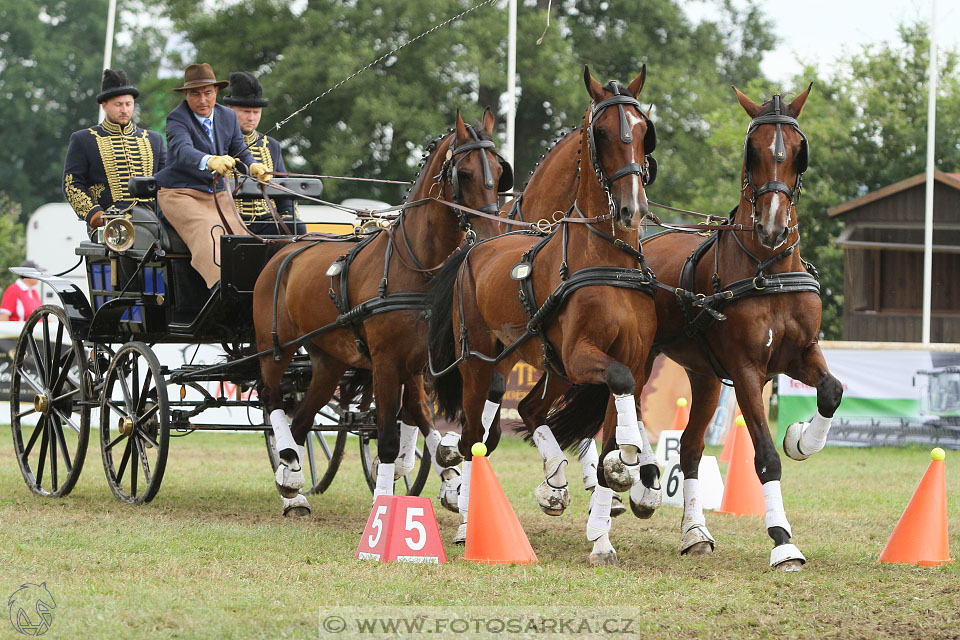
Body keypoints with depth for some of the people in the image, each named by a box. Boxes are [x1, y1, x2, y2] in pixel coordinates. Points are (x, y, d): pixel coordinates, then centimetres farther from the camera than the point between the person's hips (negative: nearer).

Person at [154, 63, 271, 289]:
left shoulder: (228, 116, 10)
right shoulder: (177, 119, -12)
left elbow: (239, 150, 16)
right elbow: (183, 151, -31)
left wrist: (253, 166, -10)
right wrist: (210, 161, -53)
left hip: (218, 194, 7)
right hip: (181, 195, -7)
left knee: (239, 234, -14)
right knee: (207, 233, -31)